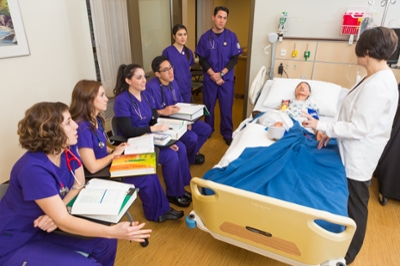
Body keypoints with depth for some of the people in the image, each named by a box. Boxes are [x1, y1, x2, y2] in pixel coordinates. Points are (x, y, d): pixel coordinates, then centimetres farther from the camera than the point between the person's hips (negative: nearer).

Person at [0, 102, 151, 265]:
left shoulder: (67, 153, -10)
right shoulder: (34, 170, -32)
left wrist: (56, 212, -16)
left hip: (43, 230, 6)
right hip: (15, 246, -6)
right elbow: (63, 221, -32)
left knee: (105, 244, -6)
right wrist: (113, 231, -41)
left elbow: (78, 185, 3)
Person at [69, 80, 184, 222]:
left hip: (106, 165, 8)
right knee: (146, 178, -9)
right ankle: (157, 213, 17)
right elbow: (92, 167, -26)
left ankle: (162, 209, 10)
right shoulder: (82, 127, -27)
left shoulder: (95, 119, 2)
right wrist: (114, 154, -14)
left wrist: (114, 150, -4)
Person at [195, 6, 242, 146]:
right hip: (209, 79, 1)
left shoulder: (231, 36, -2)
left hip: (226, 79, 0)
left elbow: (234, 58, -3)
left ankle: (227, 134, 20)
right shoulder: (205, 37, -1)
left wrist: (221, 74, -13)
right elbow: (202, 60, -2)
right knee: (208, 106, 11)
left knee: (226, 107, 5)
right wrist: (213, 75, -13)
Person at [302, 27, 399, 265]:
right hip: (354, 152, 10)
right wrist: (331, 133, 8)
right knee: (346, 199, 24)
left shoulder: (377, 85, -27)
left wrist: (321, 126, -20)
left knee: (354, 204, 9)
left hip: (359, 156, -10)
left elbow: (359, 128, -27)